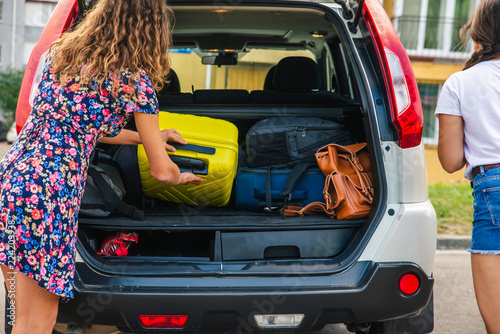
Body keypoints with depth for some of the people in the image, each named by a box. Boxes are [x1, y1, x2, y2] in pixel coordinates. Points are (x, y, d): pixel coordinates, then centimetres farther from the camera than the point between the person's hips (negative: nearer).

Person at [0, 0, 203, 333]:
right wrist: (183, 177, 26)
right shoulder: (134, 80, -5)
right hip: (48, 196, -7)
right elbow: (162, 171, 2)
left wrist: (144, 137, 39)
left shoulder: (60, 52, 14)